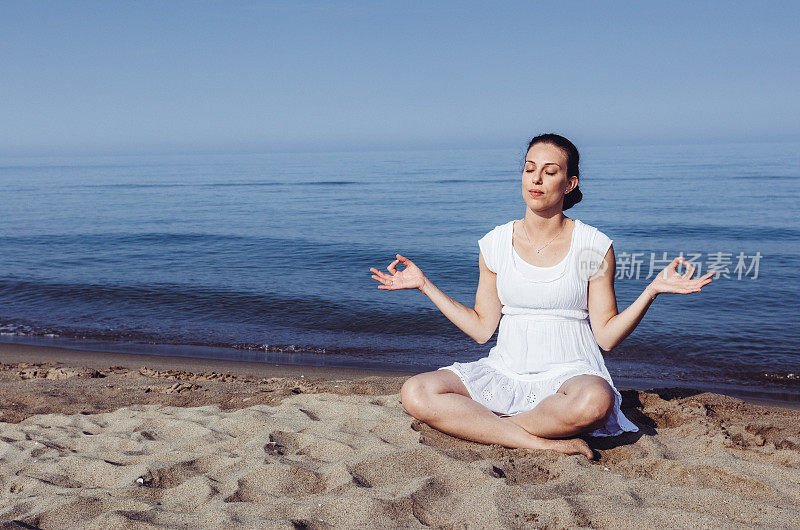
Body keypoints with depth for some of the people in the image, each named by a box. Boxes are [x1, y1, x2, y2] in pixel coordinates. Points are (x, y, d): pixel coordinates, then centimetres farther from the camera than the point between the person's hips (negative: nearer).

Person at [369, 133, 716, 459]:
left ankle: (477, 424, -17)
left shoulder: (594, 246, -1)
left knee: (594, 402, -40)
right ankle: (544, 442, -22)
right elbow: (482, 328, 9)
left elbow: (607, 336, 0)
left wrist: (652, 291, -12)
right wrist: (425, 285, 6)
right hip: (506, 372, 3)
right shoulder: (495, 244, 6)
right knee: (415, 394, -23)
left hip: (569, 372, -2)